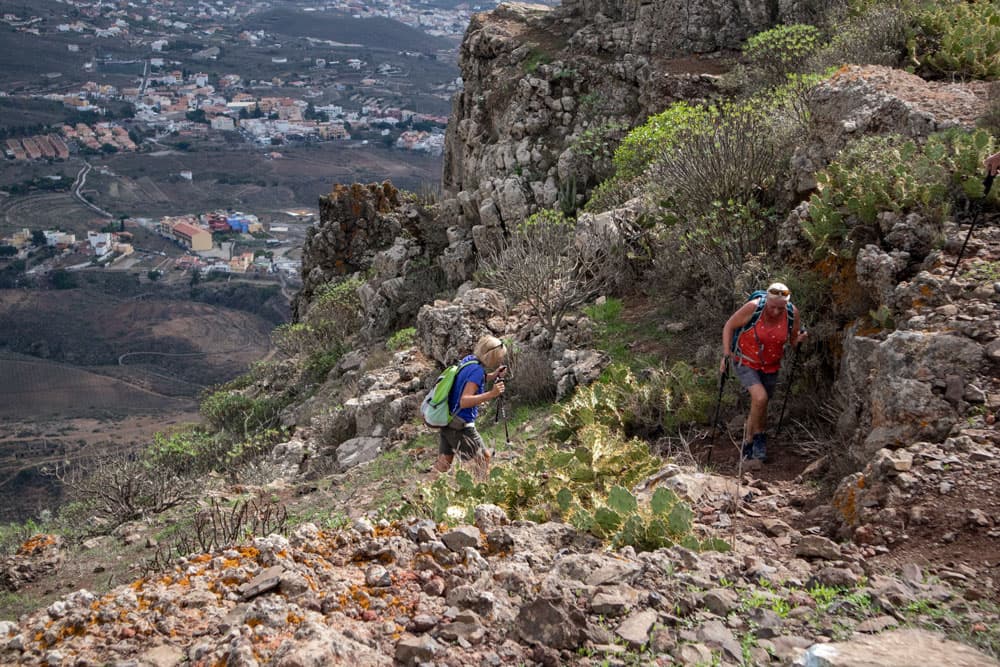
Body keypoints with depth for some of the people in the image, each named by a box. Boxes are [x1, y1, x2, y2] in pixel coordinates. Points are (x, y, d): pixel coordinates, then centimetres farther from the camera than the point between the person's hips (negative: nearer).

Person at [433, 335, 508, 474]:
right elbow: (464, 401, -28)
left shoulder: (469, 360, 5)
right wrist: (491, 394, -36)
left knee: (443, 464, 14)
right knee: (484, 458, 7)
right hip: (460, 426, -8)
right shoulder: (477, 370, -20)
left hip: (448, 421, 9)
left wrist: (493, 376, 10)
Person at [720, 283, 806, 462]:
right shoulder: (752, 308, -26)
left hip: (770, 367, 4)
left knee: (760, 408, 13)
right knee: (760, 398, -24)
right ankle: (758, 436, 2)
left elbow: (793, 340, -1)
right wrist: (726, 354, -20)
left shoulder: (792, 313, -16)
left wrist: (799, 339, -24)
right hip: (745, 362, -4)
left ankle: (749, 447, 34)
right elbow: (729, 326, -13)